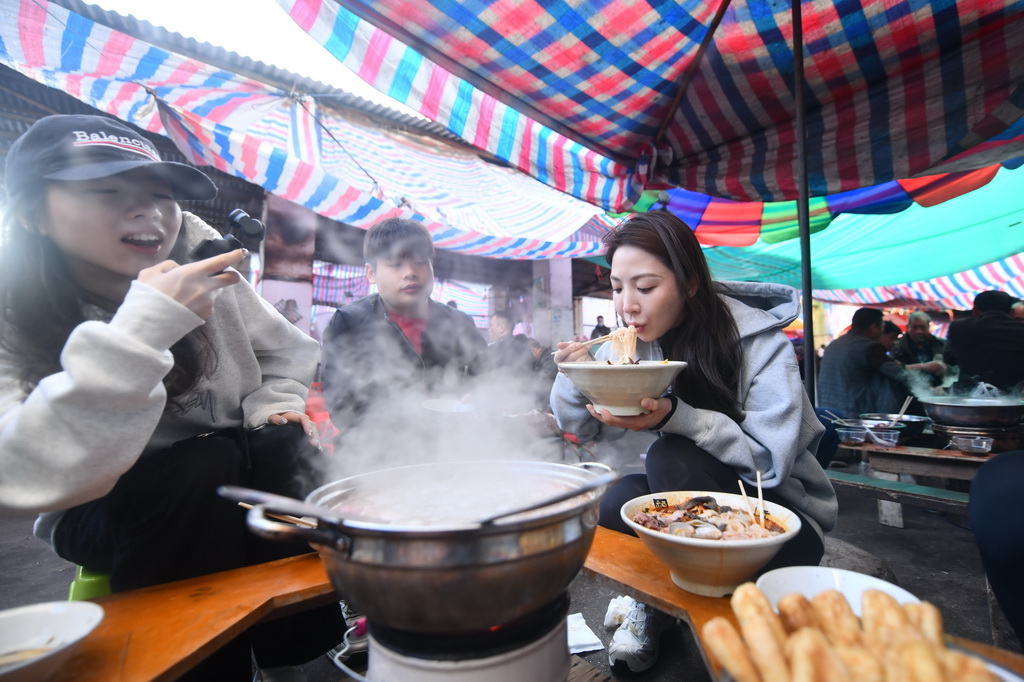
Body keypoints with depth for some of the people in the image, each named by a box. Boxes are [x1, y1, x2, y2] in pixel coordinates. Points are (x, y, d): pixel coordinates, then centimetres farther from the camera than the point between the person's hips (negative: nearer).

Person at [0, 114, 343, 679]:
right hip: (104, 514, -3)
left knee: (281, 444, -25)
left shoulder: (204, 280, -8)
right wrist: (140, 329, -40)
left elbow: (286, 353, 4)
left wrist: (275, 406, -15)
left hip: (238, 492, 4)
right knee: (206, 464, -30)